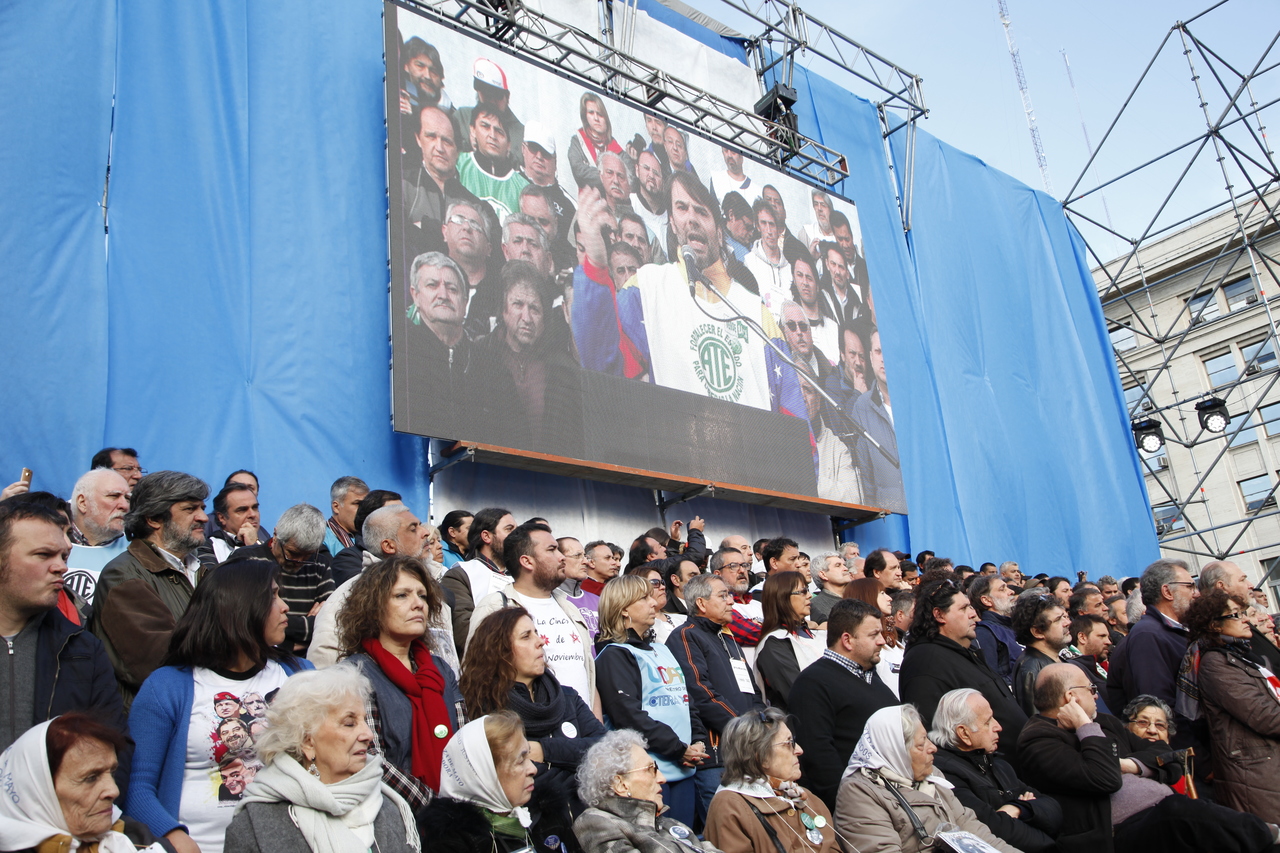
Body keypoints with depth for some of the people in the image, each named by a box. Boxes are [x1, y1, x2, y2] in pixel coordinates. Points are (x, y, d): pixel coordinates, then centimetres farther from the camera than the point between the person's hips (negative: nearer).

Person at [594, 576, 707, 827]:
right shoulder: (614, 654, -6)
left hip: (683, 769, 8)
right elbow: (629, 715, -16)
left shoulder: (661, 651, 20)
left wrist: (699, 741, 2)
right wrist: (679, 749, -14)